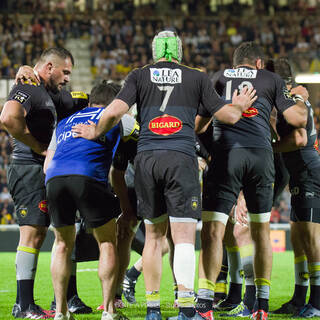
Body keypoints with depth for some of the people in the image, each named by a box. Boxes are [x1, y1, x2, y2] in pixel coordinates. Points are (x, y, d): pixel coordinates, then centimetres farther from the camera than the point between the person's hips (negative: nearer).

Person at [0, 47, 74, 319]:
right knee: (31, 234, -11)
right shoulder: (27, 88, -12)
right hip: (29, 169, -11)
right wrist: (37, 146, -19)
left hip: (40, 172, 11)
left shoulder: (42, 92, 21)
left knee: (37, 235, 12)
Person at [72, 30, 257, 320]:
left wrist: (95, 132, 16)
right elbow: (228, 115, 10)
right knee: (184, 237, -5)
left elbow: (115, 112, -2)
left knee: (154, 234, 12)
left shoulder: (139, 76, 12)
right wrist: (240, 106, 32)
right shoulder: (197, 78, 12)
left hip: (146, 159, 2)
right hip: (181, 158, -2)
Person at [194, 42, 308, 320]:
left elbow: (198, 124, 21)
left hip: (226, 153, -1)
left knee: (213, 230, -4)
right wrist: (300, 98, 30)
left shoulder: (217, 78, 21)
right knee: (261, 230, 14)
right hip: (261, 154, 1)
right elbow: (299, 120, 10)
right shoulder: (271, 79, 17)